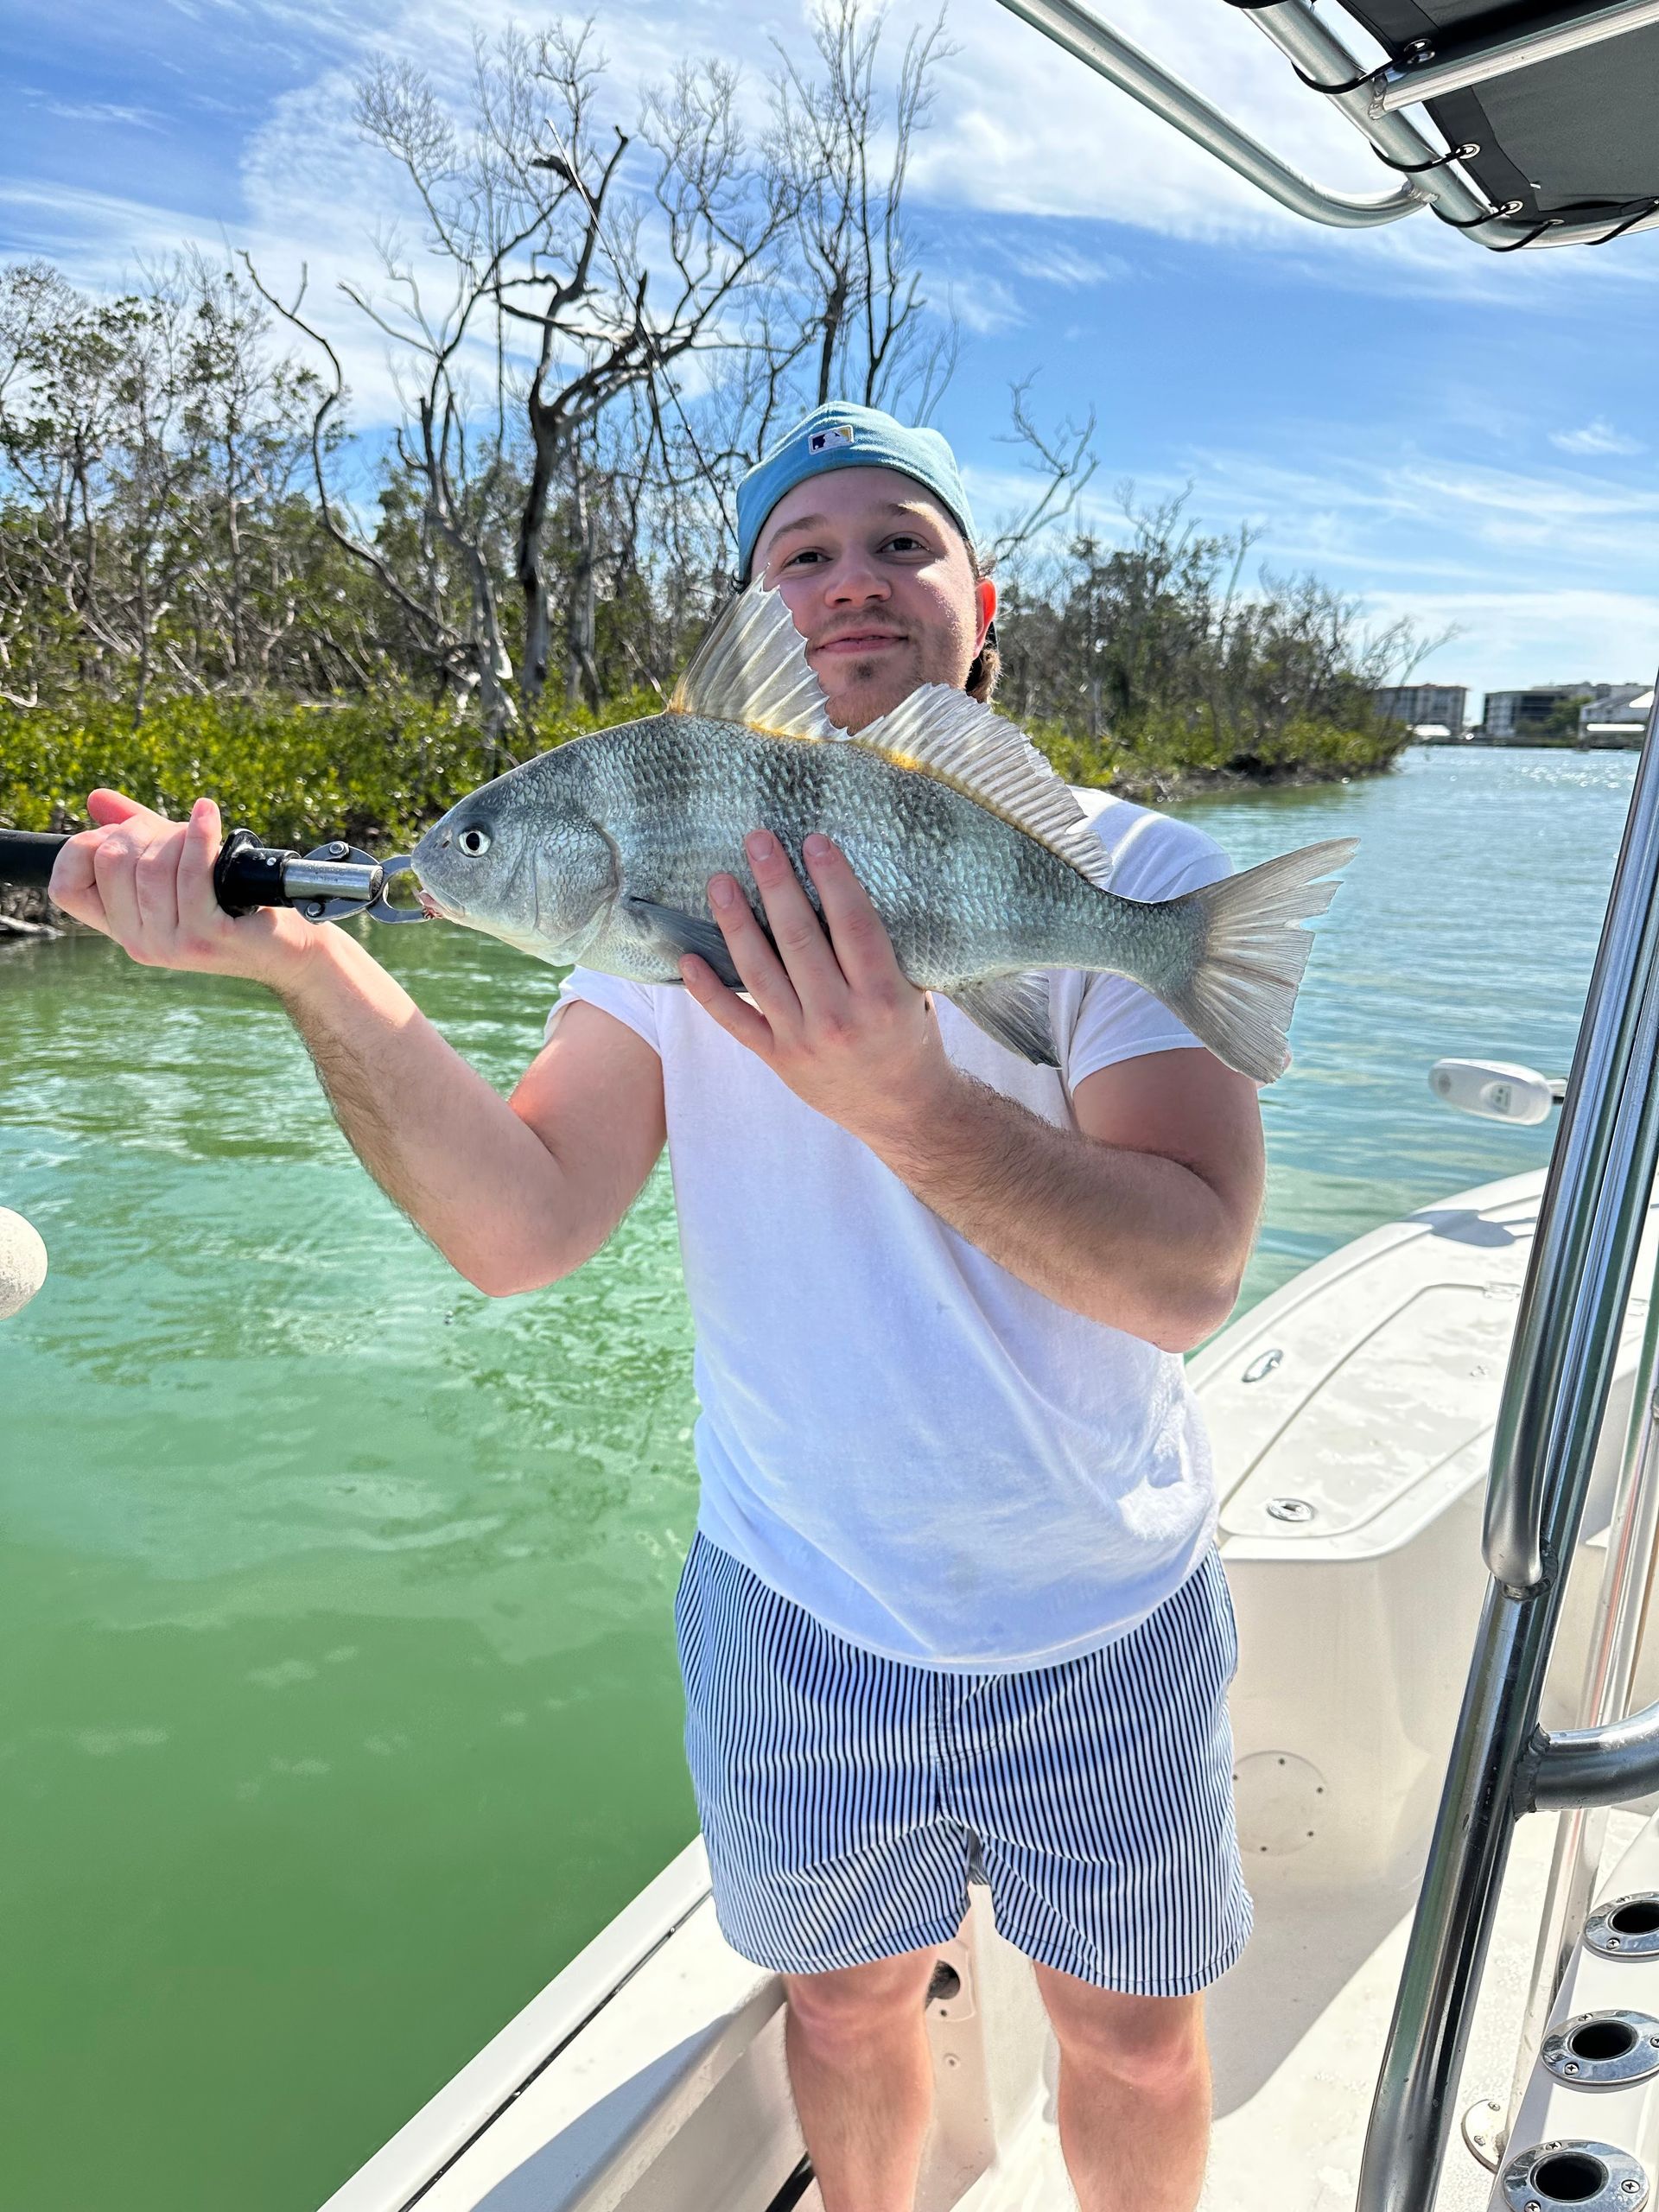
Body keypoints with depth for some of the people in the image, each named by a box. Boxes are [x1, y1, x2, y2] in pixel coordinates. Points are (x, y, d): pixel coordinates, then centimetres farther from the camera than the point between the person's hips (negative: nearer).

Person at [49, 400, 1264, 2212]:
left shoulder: (1135, 870, -14)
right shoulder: (677, 882, -7)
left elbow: (1191, 1273, -26)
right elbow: (520, 1228, -18)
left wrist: (908, 1100, -42)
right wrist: (307, 963, -30)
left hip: (1104, 1621, -1)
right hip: (800, 1607, 2)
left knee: (1135, 2043, 22)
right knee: (846, 2002, 26)